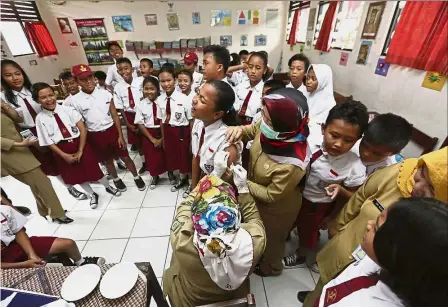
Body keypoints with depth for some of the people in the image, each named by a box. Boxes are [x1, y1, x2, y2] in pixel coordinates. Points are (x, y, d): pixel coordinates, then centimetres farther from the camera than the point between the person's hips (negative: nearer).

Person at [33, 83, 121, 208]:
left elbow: (83, 130, -11)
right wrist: (64, 155, -12)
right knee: (75, 175, 16)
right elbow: (48, 142, -5)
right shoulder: (40, 118, -7)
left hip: (80, 144, -2)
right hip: (61, 150, 2)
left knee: (93, 168, 9)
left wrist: (80, 150, -14)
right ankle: (92, 195, 38)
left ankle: (108, 187, 37)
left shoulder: (67, 109, -10)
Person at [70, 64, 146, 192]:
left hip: (112, 131, 0)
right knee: (108, 160, 18)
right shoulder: (75, 101, -8)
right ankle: (116, 179, 43)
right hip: (94, 136, 0)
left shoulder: (105, 94, -7)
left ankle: (136, 177, 31)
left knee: (125, 157, 9)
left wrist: (120, 135, -3)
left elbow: (115, 116, -2)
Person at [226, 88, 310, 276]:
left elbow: (272, 196, -27)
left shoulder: (291, 165, -42)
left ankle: (270, 267, 62)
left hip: (275, 208, -6)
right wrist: (239, 130, -24)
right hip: (256, 197, 6)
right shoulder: (269, 128, -25)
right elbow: (251, 130, -3)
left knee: (270, 238, 27)